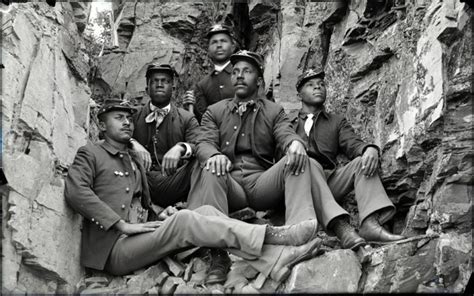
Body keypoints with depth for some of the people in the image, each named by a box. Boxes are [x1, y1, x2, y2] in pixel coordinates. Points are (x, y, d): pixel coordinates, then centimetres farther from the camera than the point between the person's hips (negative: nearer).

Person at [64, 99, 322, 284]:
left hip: (141, 240, 7)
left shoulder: (133, 161, 28)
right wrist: (123, 225, -20)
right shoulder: (90, 154, 4)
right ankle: (269, 235, -31)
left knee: (206, 211, -15)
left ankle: (277, 259, -33)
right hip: (115, 248, -7)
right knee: (183, 220, -28)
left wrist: (159, 215, 2)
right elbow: (75, 191, -14)